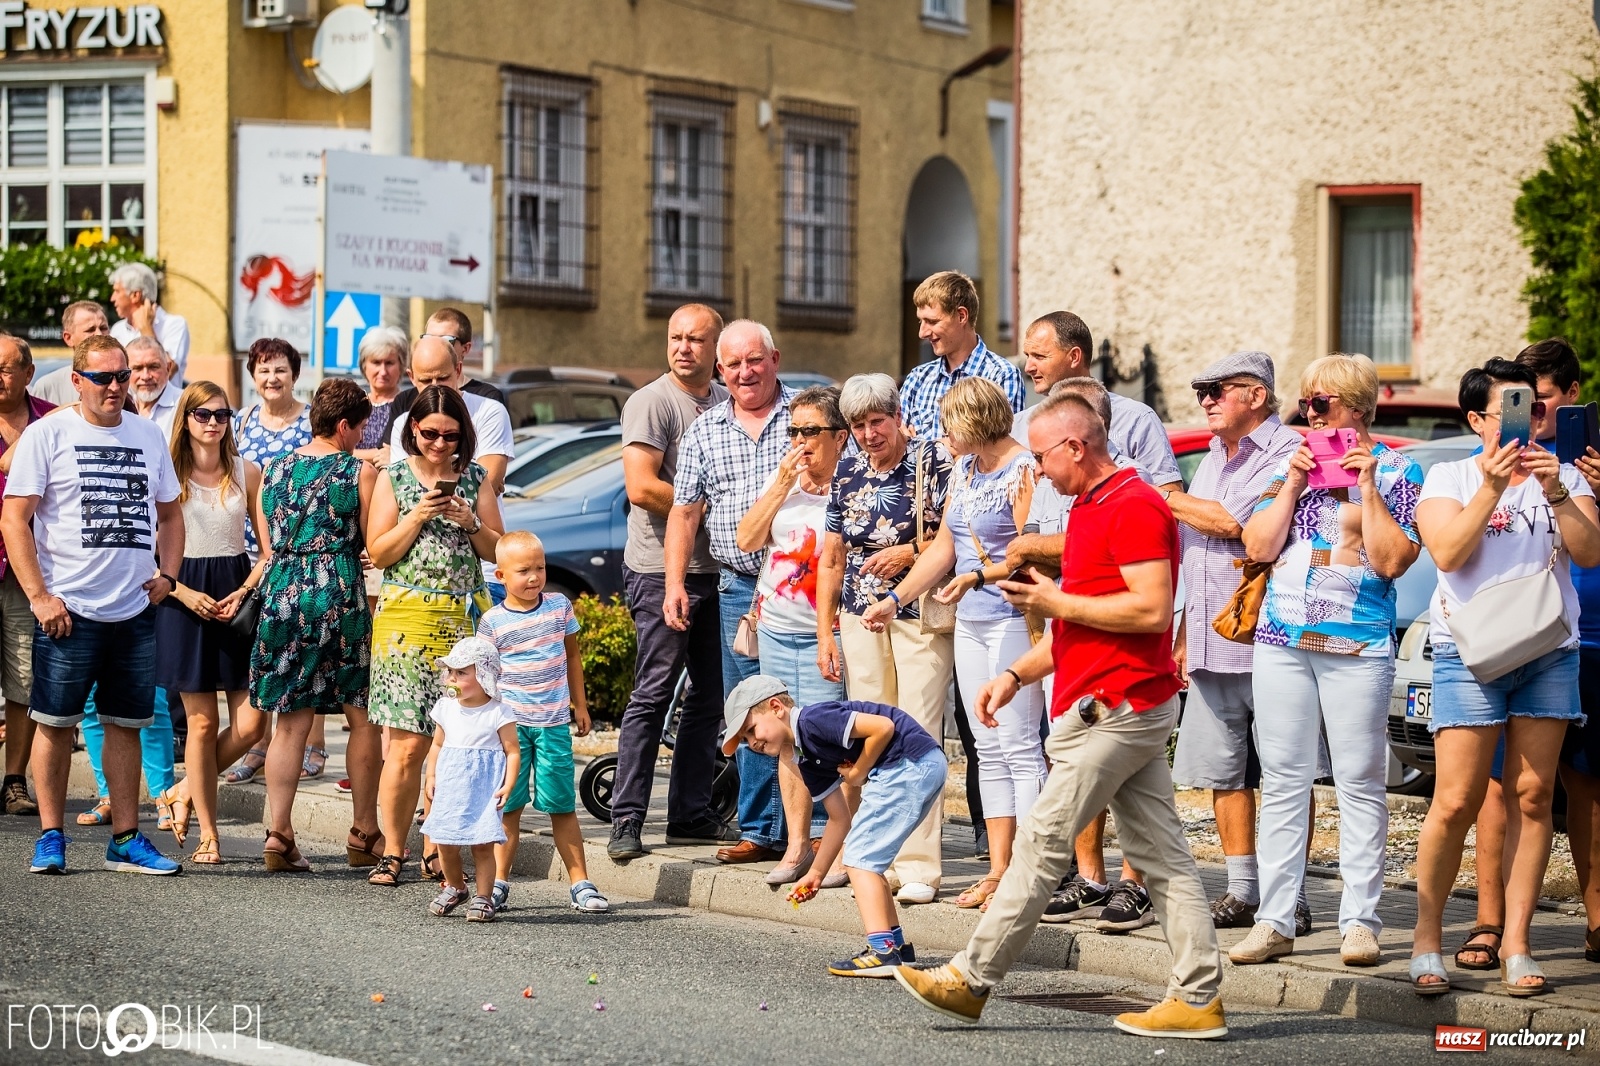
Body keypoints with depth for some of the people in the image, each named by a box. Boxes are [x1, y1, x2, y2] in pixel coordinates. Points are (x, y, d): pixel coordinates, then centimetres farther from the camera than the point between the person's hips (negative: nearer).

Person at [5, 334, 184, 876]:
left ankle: (125, 839, 14)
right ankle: (50, 836, 10)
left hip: (135, 610, 4)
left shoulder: (148, 436, 11)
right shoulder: (46, 435, -3)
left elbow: (169, 513, 22)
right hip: (68, 611, -4)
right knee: (55, 723, 1)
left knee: (126, 724, 8)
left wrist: (167, 573, 6)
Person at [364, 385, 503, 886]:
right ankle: (393, 851, 3)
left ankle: (437, 852, 9)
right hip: (407, 619, -2)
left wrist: (471, 522, -7)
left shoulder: (474, 479, 11)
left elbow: (498, 551, 10)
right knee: (407, 745, -7)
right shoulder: (394, 478, 5)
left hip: (465, 618, 2)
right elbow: (377, 552, 0)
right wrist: (419, 515, -11)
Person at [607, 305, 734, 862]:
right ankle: (627, 820, -5)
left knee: (709, 697, 8)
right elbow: (641, 487, -17)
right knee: (652, 696, -7)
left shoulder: (729, 404, 14)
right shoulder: (652, 402, -7)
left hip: (716, 570, 7)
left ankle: (691, 813, 16)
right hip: (662, 569, -7)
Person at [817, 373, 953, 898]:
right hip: (861, 618, 5)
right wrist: (825, 632, 11)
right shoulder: (848, 472, 11)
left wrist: (909, 552, -15)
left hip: (921, 617, -5)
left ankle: (919, 866, -7)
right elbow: (832, 559, 15)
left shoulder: (932, 462, -5)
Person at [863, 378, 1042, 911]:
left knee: (1019, 746, -8)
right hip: (969, 622, 9)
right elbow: (943, 546, 21)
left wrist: (979, 576, -26)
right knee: (989, 750, 8)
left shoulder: (1024, 471, -11)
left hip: (1012, 620, -9)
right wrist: (894, 598, 19)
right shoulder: (964, 468, 16)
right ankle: (997, 871, 11)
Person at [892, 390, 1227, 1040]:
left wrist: (1059, 603, -14)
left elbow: (1153, 609, -22)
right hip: (1129, 709, 10)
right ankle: (1198, 999, 4)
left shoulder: (1134, 506, -13)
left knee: (1042, 842, -5)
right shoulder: (1089, 508, 21)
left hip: (1114, 710, -10)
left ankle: (970, 980, 0)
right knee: (1161, 856, 6)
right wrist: (1017, 675, 17)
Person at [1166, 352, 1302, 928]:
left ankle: (1287, 898, 0)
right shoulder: (1213, 458, 20)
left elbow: (1230, 521, -19)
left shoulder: (1285, 451, -9)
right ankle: (1242, 893, 16)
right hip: (1211, 648, 9)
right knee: (1222, 771, 9)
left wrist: (1167, 499, -4)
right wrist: (1185, 637, 22)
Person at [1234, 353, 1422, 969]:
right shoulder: (1290, 464, 12)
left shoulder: (1396, 470, 2)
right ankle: (1275, 921, 6)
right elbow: (1259, 547, 5)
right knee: (1282, 782, 3)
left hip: (1358, 646, -4)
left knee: (1360, 785, -3)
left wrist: (1367, 490, -11)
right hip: (1282, 640, 4)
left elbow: (1394, 560, -9)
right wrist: (1292, 485, -3)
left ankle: (1360, 922, 1)